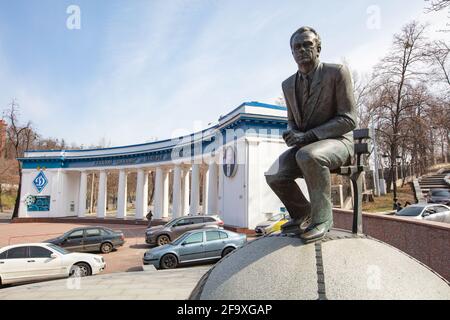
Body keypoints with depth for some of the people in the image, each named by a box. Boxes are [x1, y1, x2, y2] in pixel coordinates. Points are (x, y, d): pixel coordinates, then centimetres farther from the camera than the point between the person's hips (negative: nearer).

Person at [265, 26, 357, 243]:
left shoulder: (337, 72, -10)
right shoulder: (288, 84, 8)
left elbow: (348, 119, -13)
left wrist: (309, 135, -24)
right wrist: (291, 133, -8)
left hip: (336, 142, -5)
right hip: (304, 147, 5)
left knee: (308, 156, -39)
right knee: (273, 175, -19)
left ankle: (322, 216, -17)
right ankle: (300, 212, 9)